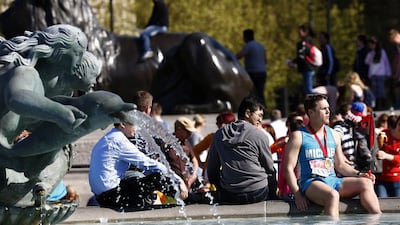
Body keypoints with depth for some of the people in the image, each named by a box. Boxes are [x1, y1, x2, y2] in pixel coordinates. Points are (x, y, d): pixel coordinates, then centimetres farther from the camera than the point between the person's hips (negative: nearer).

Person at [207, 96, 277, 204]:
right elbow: (270, 169, 3)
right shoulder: (258, 134, -3)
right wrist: (274, 191, 17)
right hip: (257, 194, -3)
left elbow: (211, 170, 12)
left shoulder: (219, 134, 7)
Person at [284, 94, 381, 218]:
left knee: (365, 183, -18)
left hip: (333, 180, 6)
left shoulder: (333, 135, 18)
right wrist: (297, 195, -15)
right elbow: (289, 168, -4)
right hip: (311, 183, -6)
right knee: (333, 195, -38)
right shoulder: (299, 136, 0)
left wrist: (358, 174, 5)